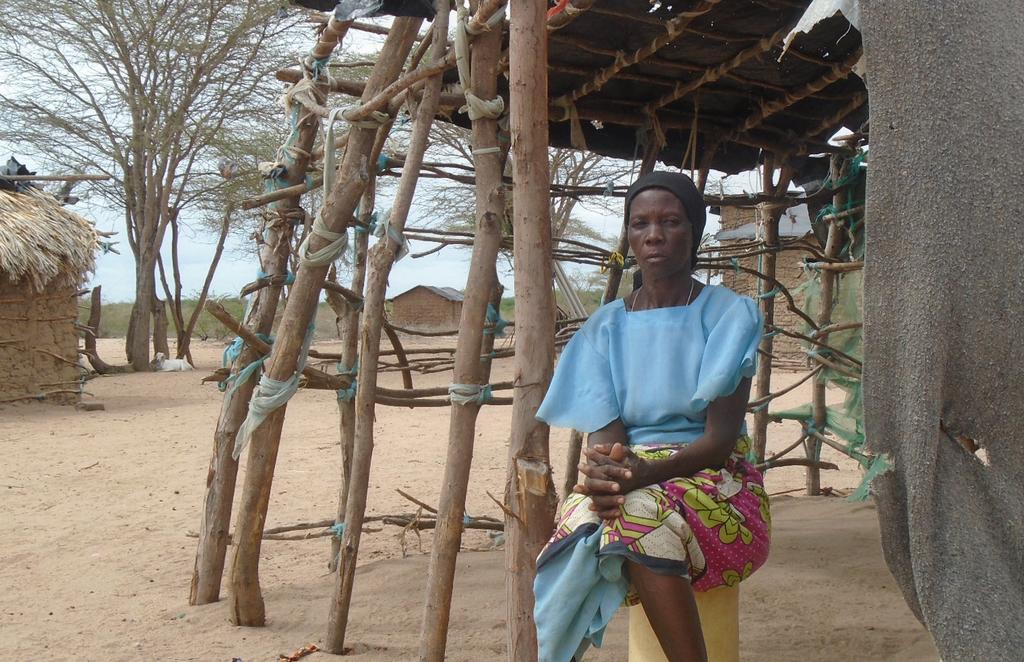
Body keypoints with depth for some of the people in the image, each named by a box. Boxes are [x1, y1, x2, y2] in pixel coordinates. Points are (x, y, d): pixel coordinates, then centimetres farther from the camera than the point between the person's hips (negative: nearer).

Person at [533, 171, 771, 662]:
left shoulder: (728, 314, 0)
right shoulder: (606, 326, 10)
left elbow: (721, 437, -10)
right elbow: (603, 433, -1)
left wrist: (645, 473, -29)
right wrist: (604, 474, -26)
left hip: (714, 480, -2)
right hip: (627, 477, 3)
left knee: (643, 516, -37)